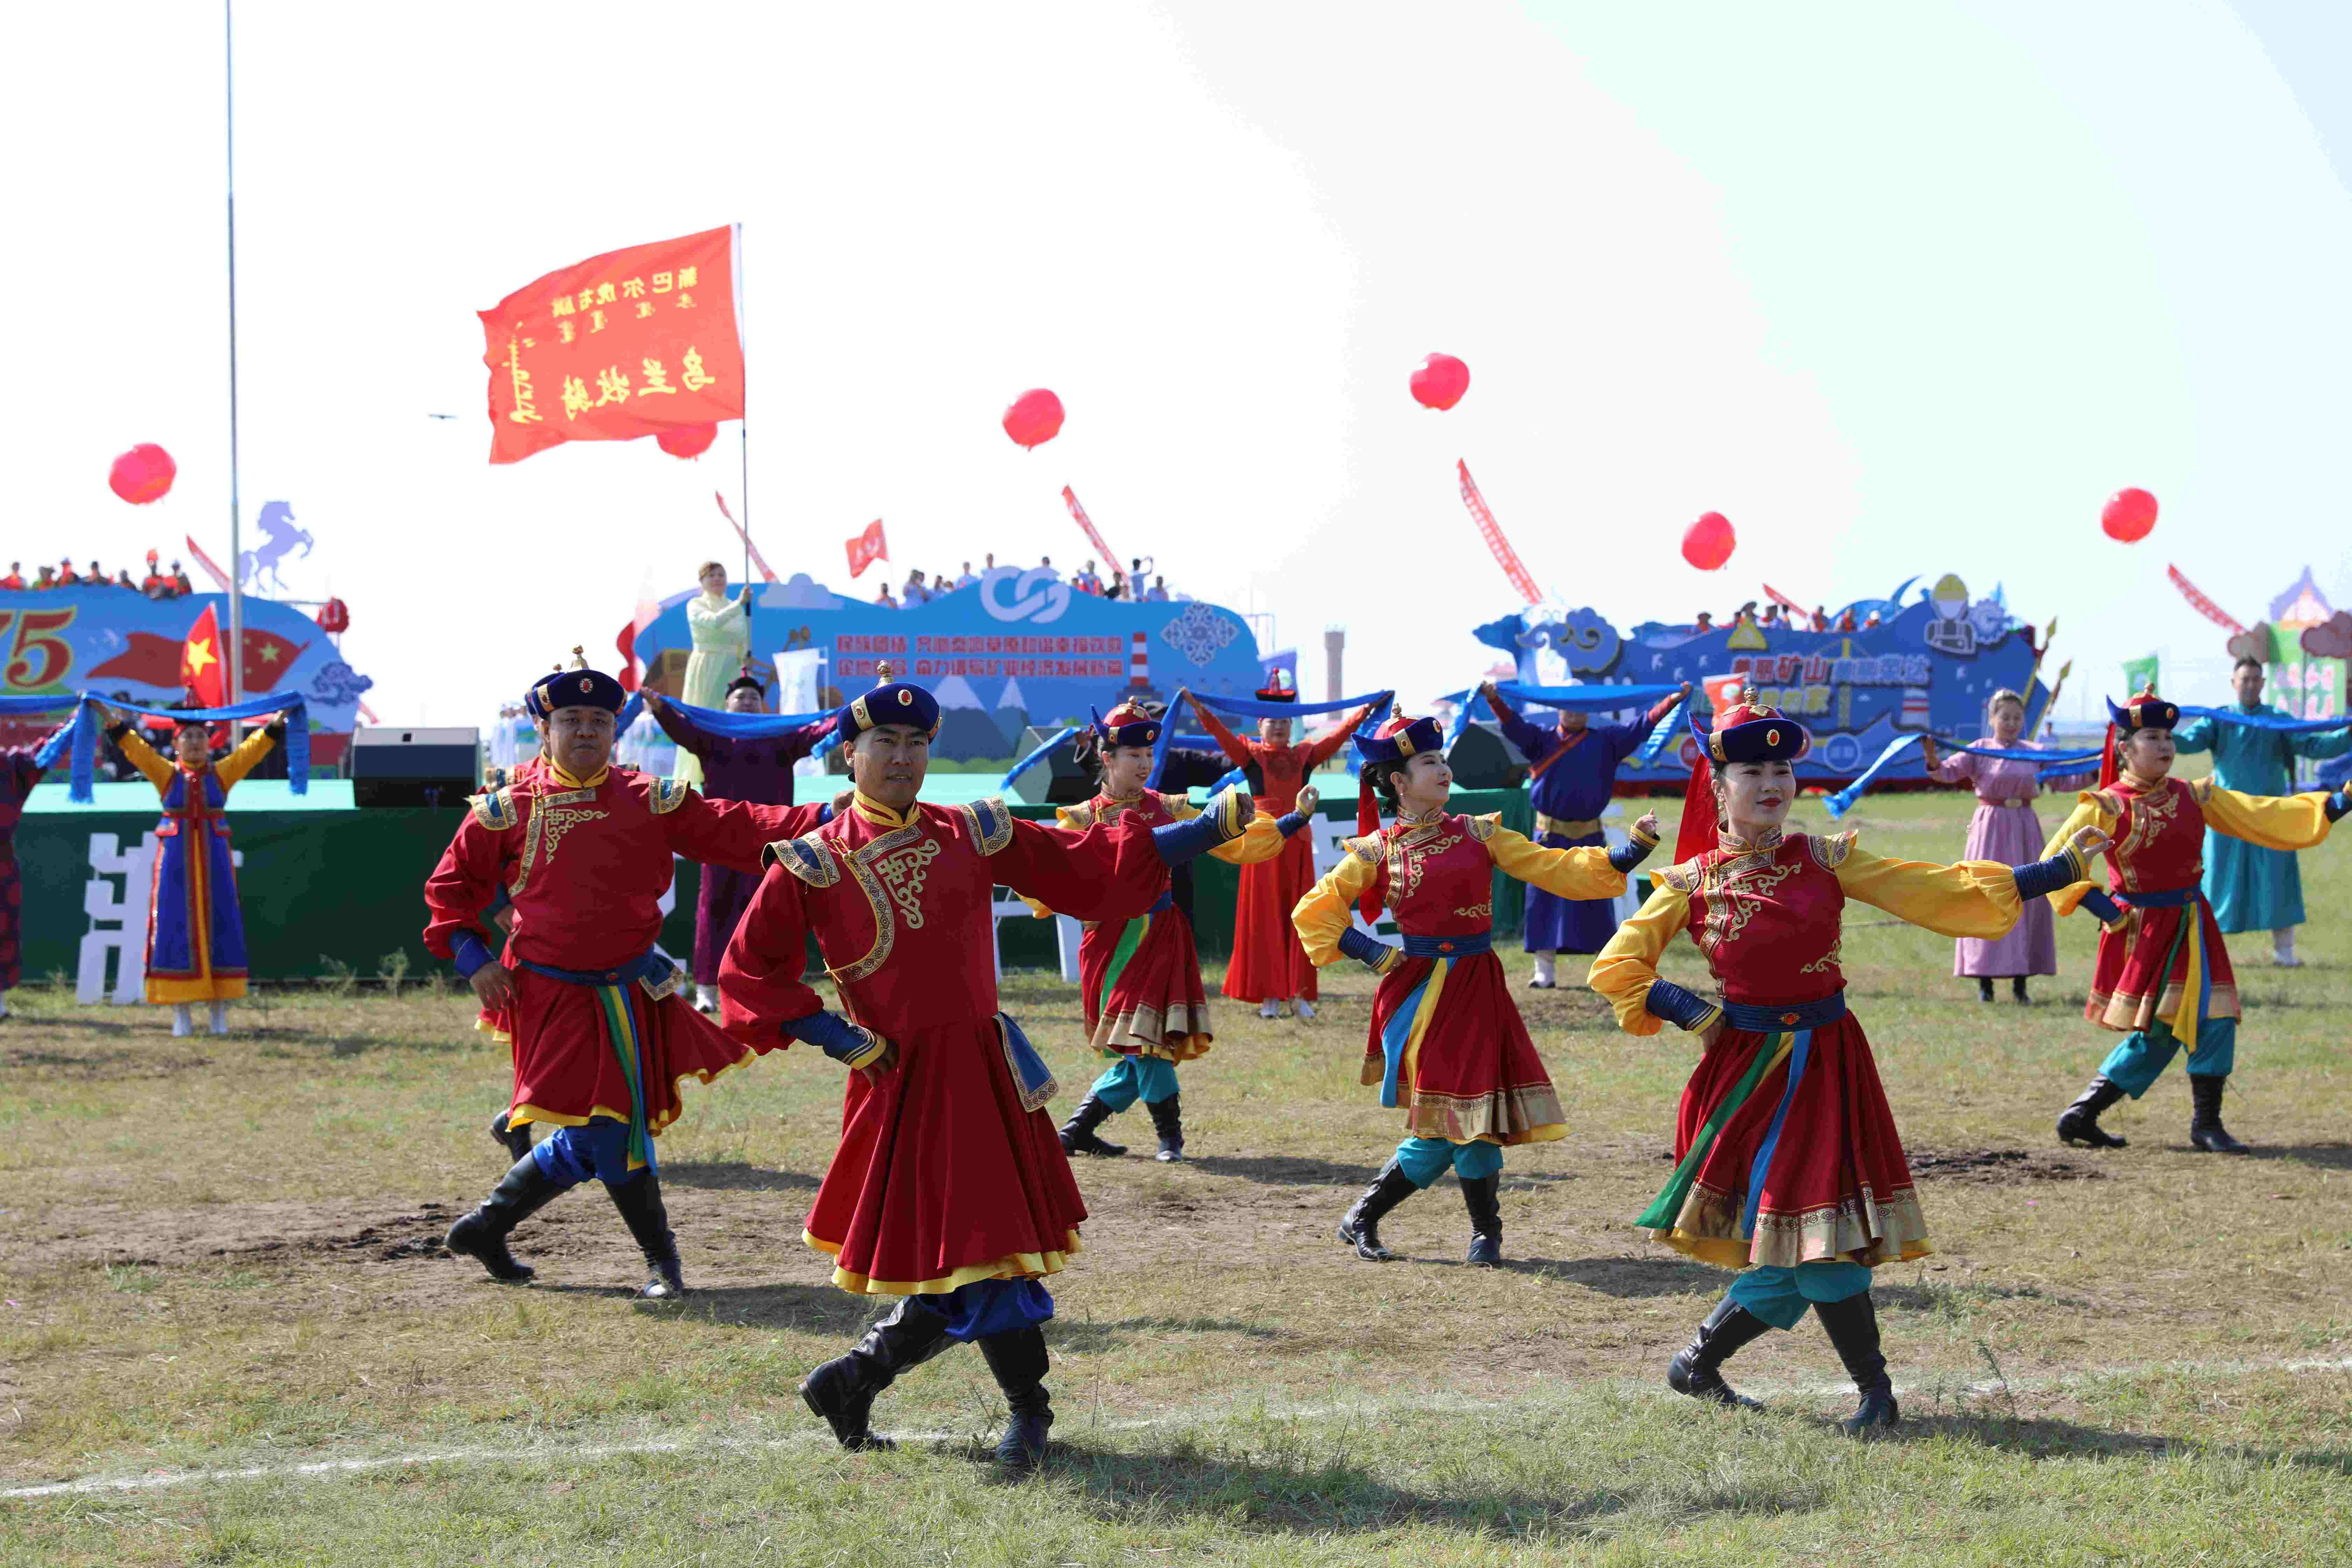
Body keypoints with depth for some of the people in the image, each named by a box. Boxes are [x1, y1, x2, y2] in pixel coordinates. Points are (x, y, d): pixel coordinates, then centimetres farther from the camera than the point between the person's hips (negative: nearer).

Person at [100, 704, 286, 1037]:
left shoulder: (222, 773, 7)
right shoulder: (167, 774, 5)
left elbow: (254, 748, 2)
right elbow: (135, 747, -3)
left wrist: (279, 720, -8)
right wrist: (110, 719, -13)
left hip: (214, 861, 1)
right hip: (176, 861, -1)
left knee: (218, 931, 0)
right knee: (177, 931, -2)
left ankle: (220, 1014, 6)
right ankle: (181, 1015, 2)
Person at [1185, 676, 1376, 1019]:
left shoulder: (1304, 756, 11)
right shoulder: (1251, 755, 3)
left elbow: (1337, 735, 7)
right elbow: (1222, 735, -10)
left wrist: (1364, 712, -2)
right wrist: (1201, 711, -26)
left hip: (1297, 846, 3)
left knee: (1298, 919, 3)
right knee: (1265, 918, -1)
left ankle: (1298, 994, 6)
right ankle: (1270, 995, 0)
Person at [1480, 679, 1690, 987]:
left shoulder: (1605, 741, 8)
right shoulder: (1541, 741, 5)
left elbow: (1641, 728, 6)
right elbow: (1513, 725, -7)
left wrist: (1672, 701, -3)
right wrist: (1494, 700, -25)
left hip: (1588, 836, 0)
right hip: (1550, 837, 0)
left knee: (1596, 906, 2)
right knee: (1544, 902, 0)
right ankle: (1544, 973, 5)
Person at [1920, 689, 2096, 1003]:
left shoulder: (2037, 753, 5)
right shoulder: (1978, 753, -3)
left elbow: (2064, 781, 10)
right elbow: (1948, 772, -15)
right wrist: (1932, 758, -37)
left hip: (2024, 830, 3)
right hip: (1990, 831, -3)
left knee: (2026, 899, 3)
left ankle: (2020, 982, 11)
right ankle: (1984, 980, 4)